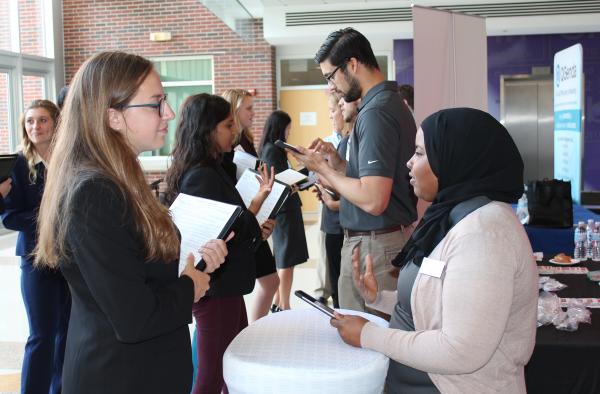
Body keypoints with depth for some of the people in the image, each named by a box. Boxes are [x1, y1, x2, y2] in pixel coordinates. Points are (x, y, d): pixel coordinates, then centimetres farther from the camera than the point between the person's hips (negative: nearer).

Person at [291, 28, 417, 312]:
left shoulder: (376, 112, -19)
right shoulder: (391, 102, 12)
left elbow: (373, 200, -25)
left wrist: (323, 168, -12)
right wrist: (336, 162, 5)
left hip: (374, 245, -10)